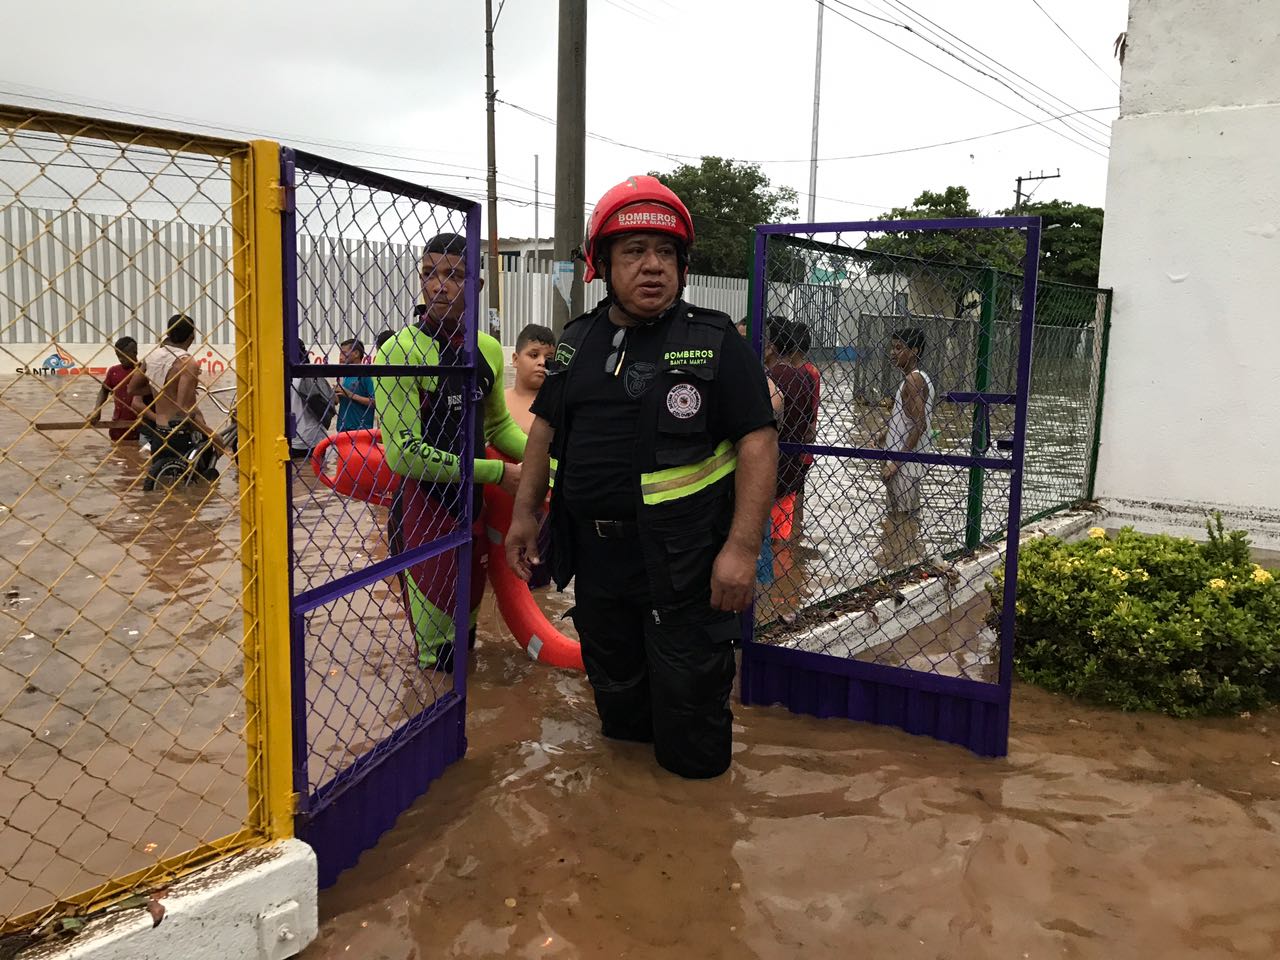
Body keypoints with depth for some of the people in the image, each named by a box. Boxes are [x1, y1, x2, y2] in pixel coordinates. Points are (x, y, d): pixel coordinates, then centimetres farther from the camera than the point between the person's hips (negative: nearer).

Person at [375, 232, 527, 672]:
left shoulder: (488, 349, 2)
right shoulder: (401, 351, -18)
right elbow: (405, 453, -22)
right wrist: (497, 472, -19)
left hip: (473, 501, 6)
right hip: (421, 506, -6)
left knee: (468, 611, 22)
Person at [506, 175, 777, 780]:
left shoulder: (713, 340, -7)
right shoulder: (578, 340, 9)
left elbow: (757, 441, -12)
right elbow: (545, 427, 17)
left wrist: (742, 548, -20)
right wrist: (525, 515, 14)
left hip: (684, 561, -5)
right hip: (595, 552, 5)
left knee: (688, 697, 4)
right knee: (614, 685, 21)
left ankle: (696, 774, 29)